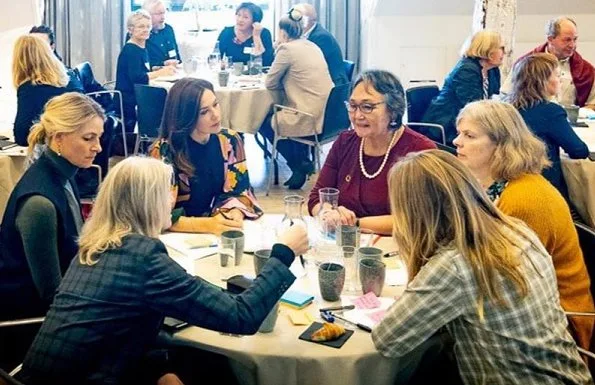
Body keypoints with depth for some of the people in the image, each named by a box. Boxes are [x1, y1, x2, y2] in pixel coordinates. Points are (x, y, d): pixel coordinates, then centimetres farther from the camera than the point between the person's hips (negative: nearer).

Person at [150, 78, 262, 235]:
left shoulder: (230, 141, -2)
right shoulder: (164, 152, -15)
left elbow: (240, 191, 2)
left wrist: (235, 215, -19)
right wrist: (207, 224, -28)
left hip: (221, 230, 3)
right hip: (180, 234, -3)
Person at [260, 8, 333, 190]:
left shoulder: (287, 49, -9)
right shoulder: (312, 46, 14)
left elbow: (270, 83, -3)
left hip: (309, 119, -8)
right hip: (326, 114, 8)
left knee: (265, 123, 15)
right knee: (276, 113, 29)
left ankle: (299, 163, 10)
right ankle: (301, 162, 25)